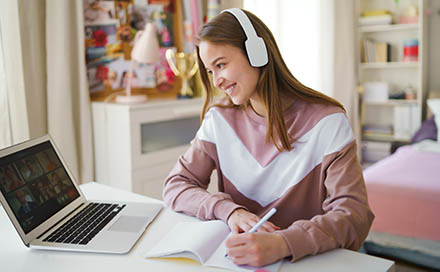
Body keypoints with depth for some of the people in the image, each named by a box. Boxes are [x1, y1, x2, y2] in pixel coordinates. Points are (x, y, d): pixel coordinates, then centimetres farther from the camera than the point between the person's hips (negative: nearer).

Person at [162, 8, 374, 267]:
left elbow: (353, 214, -17)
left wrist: (282, 244, -34)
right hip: (237, 257, 3)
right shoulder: (219, 118, 2)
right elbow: (176, 185, 0)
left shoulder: (327, 122, -10)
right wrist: (230, 211, -18)